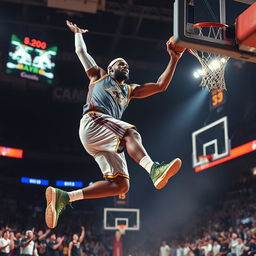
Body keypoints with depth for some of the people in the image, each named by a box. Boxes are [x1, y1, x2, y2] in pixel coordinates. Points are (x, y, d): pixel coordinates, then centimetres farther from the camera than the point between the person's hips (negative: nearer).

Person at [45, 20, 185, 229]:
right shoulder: (99, 75, 25)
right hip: (93, 120, -6)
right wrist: (78, 32, 48)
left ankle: (63, 197, -11)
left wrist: (174, 59, 22)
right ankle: (153, 169, -60)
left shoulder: (130, 90, 35)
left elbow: (160, 86, 27)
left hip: (104, 140, 6)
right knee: (130, 132, -34)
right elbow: (81, 51, 31)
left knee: (121, 185, -10)